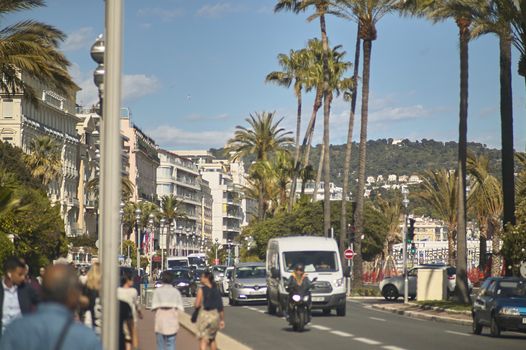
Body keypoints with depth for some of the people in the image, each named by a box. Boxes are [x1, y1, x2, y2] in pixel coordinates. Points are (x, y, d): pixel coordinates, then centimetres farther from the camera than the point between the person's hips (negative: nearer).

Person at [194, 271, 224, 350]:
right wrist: (222, 320, 10)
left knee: (203, 341, -5)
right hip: (215, 316, 5)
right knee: (212, 339, 22)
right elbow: (221, 306, 4)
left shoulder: (201, 290, -10)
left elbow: (197, 305, -12)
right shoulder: (216, 290, 5)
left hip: (204, 316, -5)